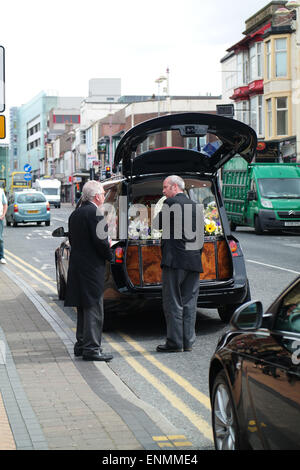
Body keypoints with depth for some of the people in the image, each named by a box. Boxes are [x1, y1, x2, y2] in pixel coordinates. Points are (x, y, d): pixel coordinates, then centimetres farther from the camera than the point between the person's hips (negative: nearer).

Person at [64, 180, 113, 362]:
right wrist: (109, 255, -1)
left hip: (77, 266, 9)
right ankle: (91, 348, -4)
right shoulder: (94, 213, -15)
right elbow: (101, 241, -19)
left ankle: (81, 344, 24)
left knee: (84, 308, 17)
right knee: (94, 308, -5)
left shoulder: (75, 214, 13)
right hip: (92, 267, -9)